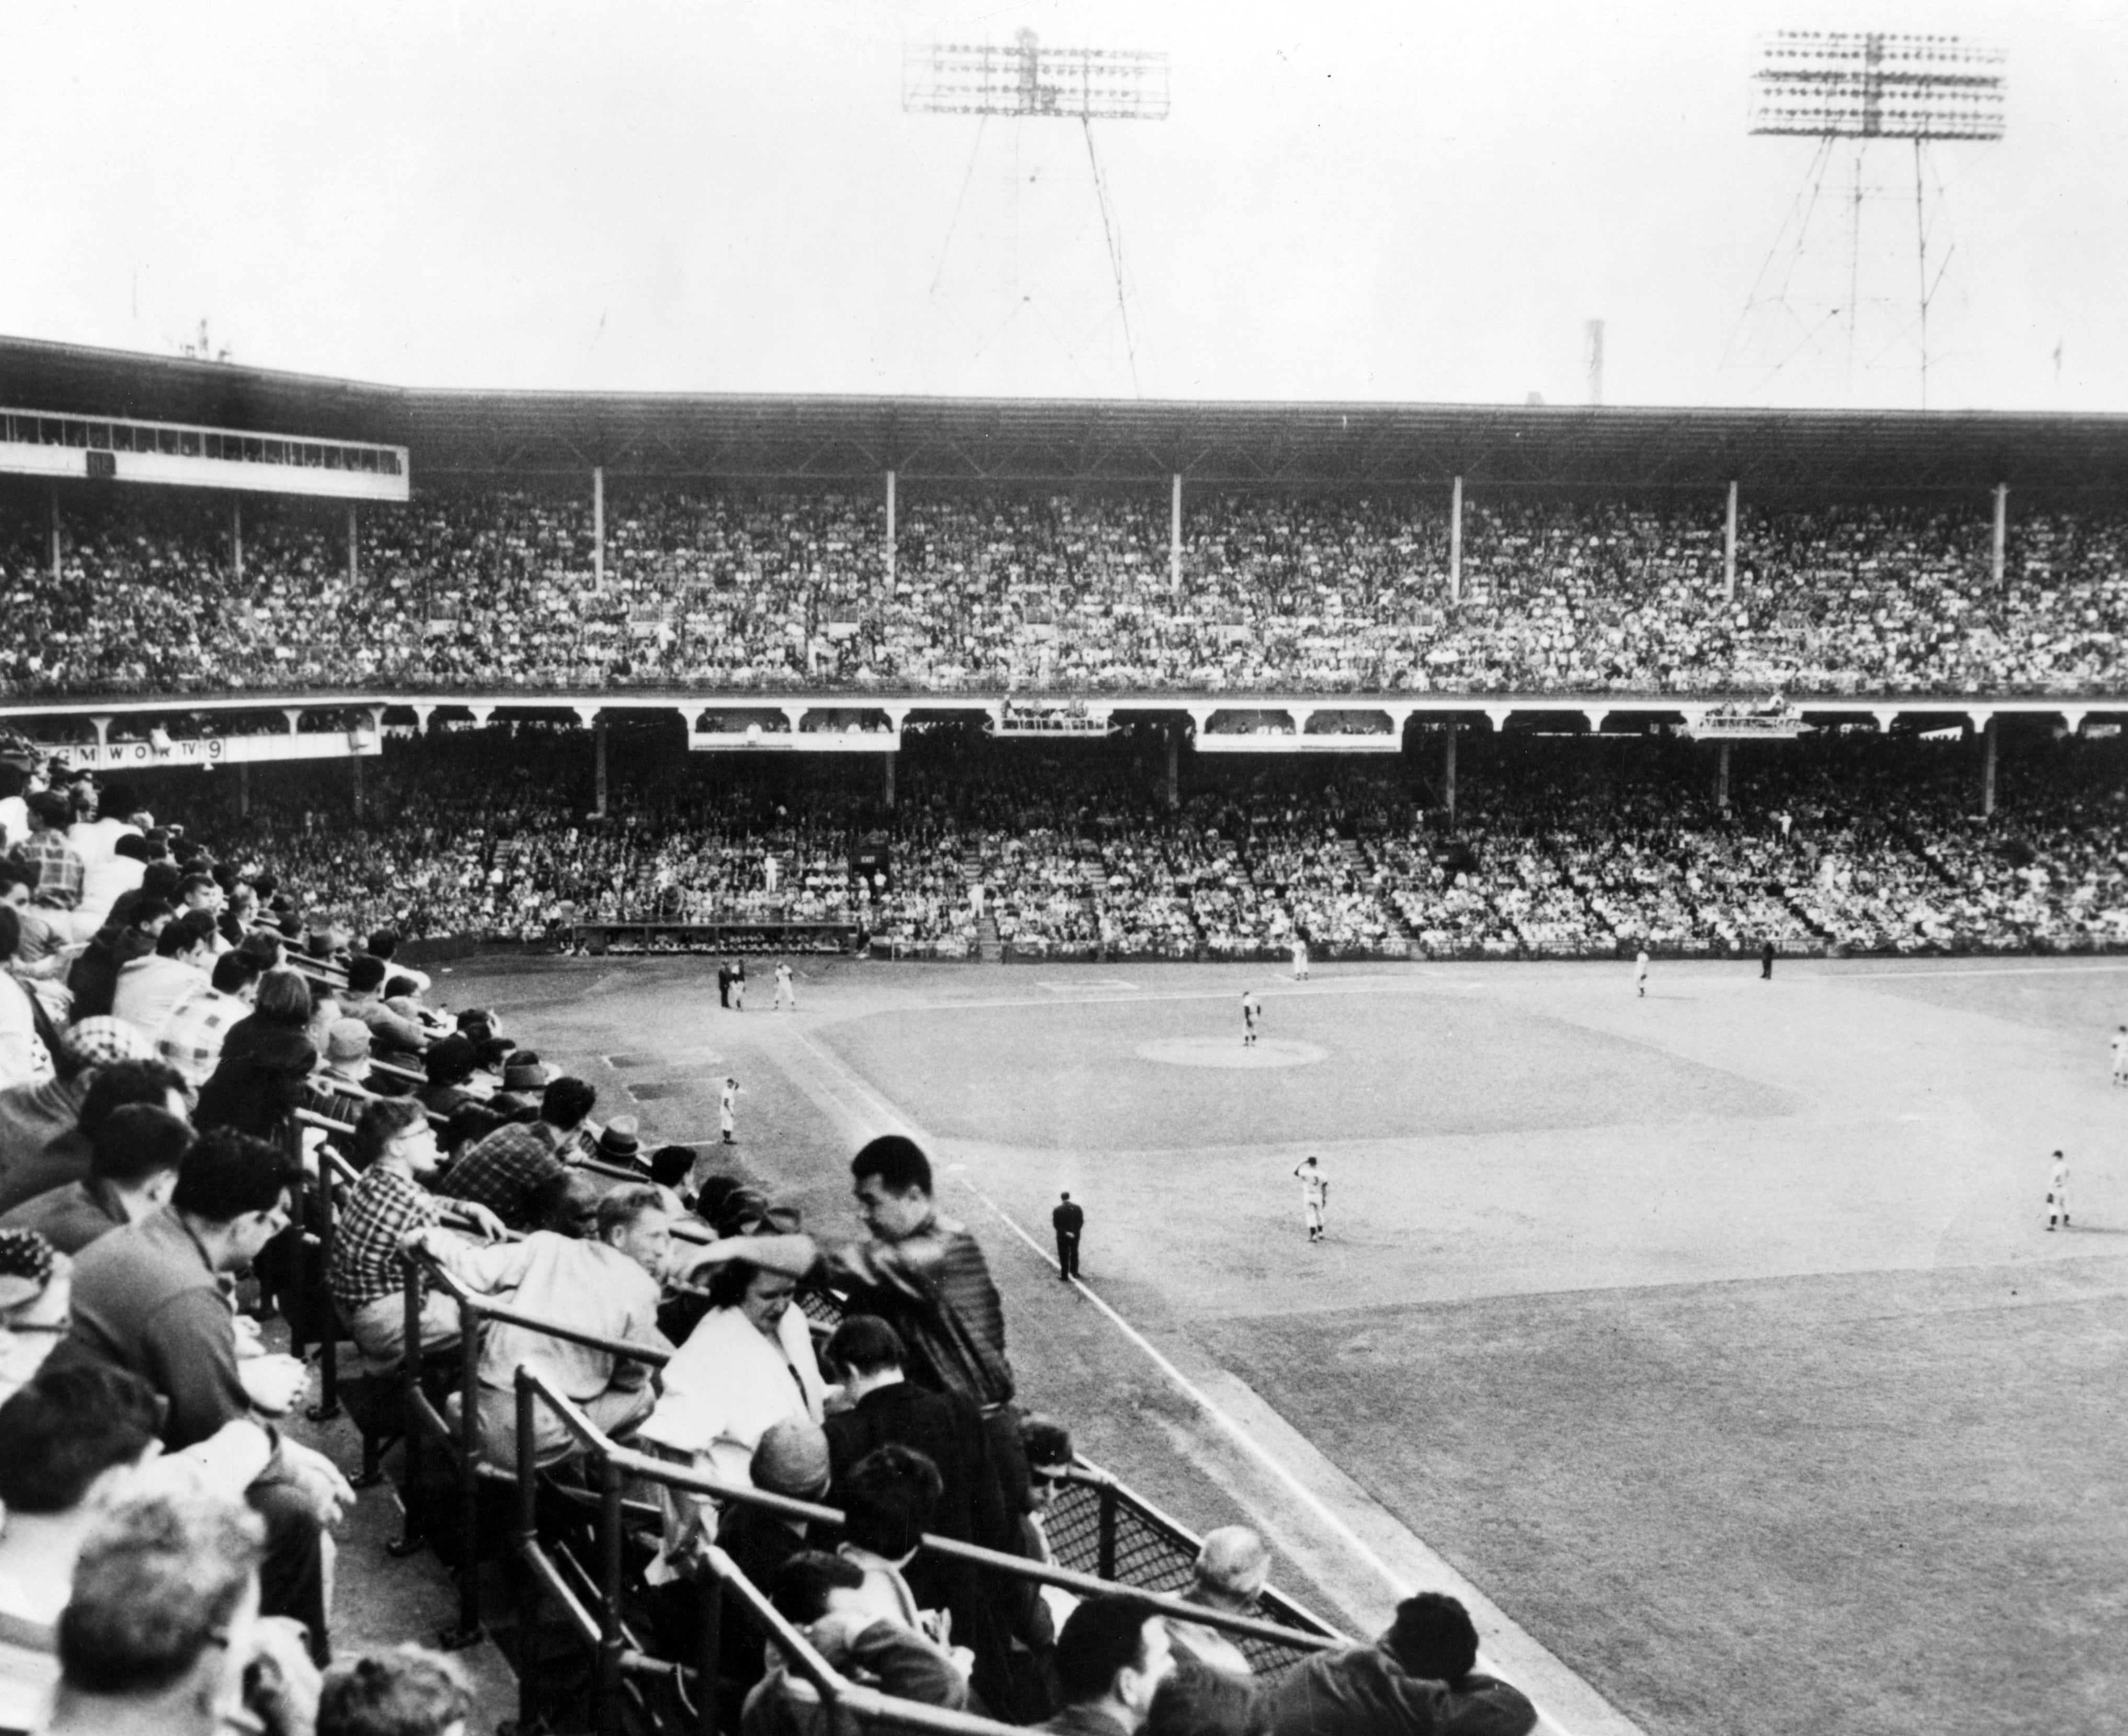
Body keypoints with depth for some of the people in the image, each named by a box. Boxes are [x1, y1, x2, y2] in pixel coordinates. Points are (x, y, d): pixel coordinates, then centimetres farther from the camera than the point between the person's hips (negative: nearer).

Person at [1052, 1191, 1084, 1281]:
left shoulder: (1057, 1210, -15)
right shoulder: (1077, 1208, -8)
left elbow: (1056, 1225, -15)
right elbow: (1081, 1222, -4)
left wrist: (1065, 1233, -15)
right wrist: (1075, 1231, 0)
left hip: (1063, 1237, -3)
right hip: (1075, 1236, 3)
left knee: (1064, 1256, 9)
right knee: (1074, 1254, 21)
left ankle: (1064, 1276, 15)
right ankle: (1074, 1273, 33)